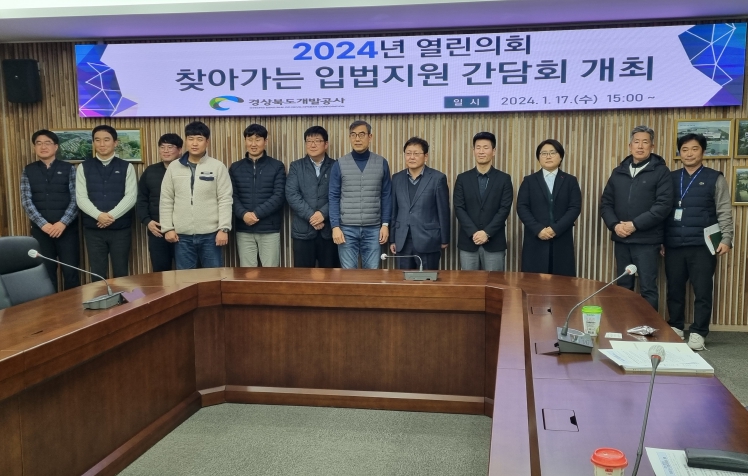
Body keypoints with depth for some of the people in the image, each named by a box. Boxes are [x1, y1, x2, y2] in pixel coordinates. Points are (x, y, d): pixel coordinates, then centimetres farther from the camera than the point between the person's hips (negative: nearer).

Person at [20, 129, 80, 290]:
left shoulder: (68, 168, 3)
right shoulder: (28, 171, 8)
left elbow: (76, 199, -4)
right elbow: (26, 201, 0)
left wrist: (63, 223, -15)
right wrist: (43, 224, -12)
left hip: (67, 228, -1)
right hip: (40, 229, 2)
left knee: (71, 271, 0)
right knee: (46, 271, 7)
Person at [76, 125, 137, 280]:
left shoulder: (126, 167, 4)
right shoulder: (84, 167, 7)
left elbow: (131, 196, -5)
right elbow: (81, 198, -1)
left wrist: (111, 215, -17)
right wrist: (99, 215, -17)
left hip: (121, 229, -1)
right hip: (93, 229, 1)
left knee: (121, 273, 5)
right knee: (97, 274, 7)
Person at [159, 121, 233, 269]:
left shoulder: (218, 166, -1)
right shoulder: (174, 167, 6)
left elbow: (225, 200, -4)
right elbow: (166, 201, 8)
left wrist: (223, 229, -10)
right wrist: (167, 228, 2)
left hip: (210, 234, -2)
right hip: (182, 235, 2)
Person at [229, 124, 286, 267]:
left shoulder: (277, 166, 3)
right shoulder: (235, 168, 10)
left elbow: (279, 196, -7)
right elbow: (232, 196, 3)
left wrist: (257, 213, -16)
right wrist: (243, 214, -16)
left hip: (270, 229, -2)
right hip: (244, 230, 2)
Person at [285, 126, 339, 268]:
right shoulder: (296, 166, 8)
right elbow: (291, 195, -3)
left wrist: (323, 214, -17)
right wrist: (311, 216, -13)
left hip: (329, 229, 0)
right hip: (303, 230, 1)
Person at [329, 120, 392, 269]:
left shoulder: (381, 163, 4)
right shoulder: (339, 164, 1)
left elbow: (386, 196, 6)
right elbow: (334, 197, 0)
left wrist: (385, 224, 0)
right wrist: (335, 226, -8)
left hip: (373, 229, 1)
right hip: (347, 228, -1)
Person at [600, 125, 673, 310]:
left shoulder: (661, 171, -2)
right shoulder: (618, 172, 11)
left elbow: (663, 205, -12)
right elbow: (605, 203, 11)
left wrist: (635, 225, -17)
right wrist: (614, 225, -7)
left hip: (647, 240, -4)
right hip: (621, 239, 4)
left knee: (648, 288, 0)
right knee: (623, 287, 12)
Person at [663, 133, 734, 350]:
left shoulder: (715, 178, 5)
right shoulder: (670, 178, 13)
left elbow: (724, 213, 1)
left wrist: (726, 239, -9)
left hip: (702, 246, -3)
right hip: (673, 245, 3)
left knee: (702, 291, -2)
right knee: (674, 289, 8)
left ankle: (698, 333, 6)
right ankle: (675, 328, 21)